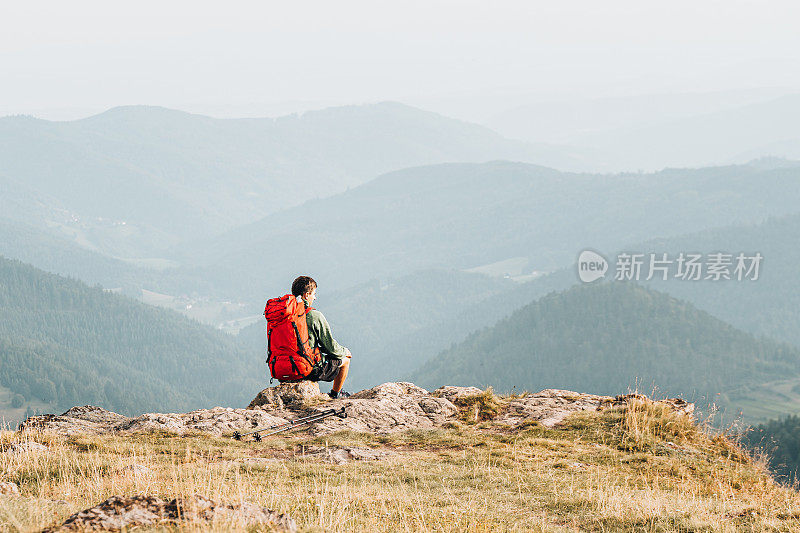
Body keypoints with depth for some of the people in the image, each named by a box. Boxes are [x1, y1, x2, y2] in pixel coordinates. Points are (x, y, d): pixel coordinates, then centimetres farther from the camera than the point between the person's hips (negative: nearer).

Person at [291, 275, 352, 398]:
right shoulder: (314, 316, -18)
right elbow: (331, 346, -10)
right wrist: (344, 351, 12)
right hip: (310, 371, -6)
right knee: (345, 358, 19)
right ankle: (335, 393, 35)